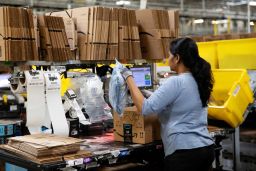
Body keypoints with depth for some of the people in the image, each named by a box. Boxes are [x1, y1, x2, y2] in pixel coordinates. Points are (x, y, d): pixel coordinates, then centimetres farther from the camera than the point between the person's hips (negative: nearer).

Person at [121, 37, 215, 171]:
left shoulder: (175, 82, -16)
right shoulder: (199, 81, 9)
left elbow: (145, 108, -19)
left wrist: (128, 78, -10)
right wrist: (151, 94, 28)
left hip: (184, 153, -8)